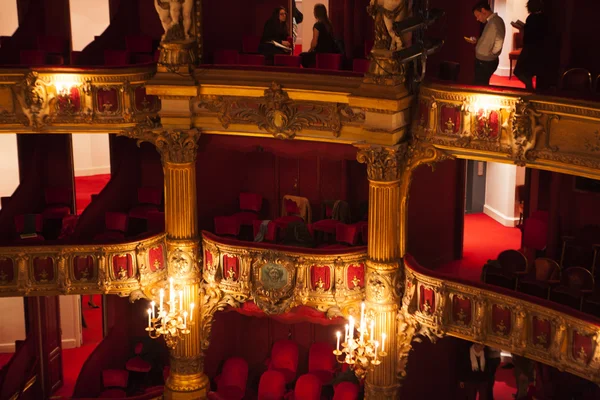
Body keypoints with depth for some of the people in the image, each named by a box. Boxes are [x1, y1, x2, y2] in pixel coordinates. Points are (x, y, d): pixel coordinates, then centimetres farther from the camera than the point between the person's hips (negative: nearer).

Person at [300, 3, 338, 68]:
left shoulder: (317, 25, -14)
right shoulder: (329, 24, 10)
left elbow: (314, 42, -15)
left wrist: (310, 50, 6)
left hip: (321, 53, -8)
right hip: (330, 52, 8)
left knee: (302, 56, 10)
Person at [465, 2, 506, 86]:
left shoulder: (495, 21, -20)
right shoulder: (491, 21, 11)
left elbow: (498, 43, -30)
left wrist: (490, 54, -13)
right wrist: (476, 42, 7)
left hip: (486, 62, -10)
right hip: (483, 61, 10)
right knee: (481, 86, 16)